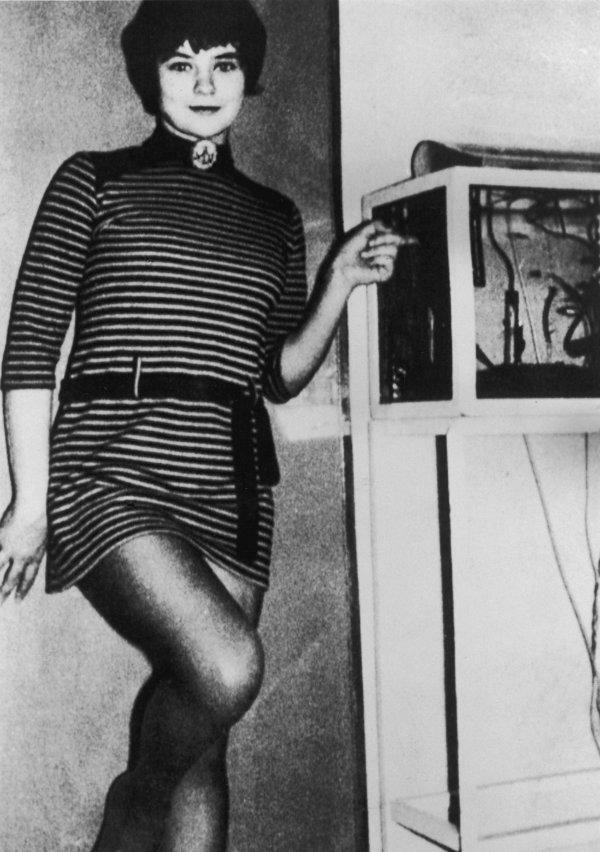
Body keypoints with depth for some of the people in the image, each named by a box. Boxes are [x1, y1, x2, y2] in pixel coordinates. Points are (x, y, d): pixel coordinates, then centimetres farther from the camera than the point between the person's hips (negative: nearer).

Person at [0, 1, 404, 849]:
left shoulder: (273, 216, 18)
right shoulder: (94, 182, 7)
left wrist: (341, 283, 3)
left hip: (231, 483, 4)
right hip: (114, 469, -4)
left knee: (203, 746, 2)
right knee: (229, 664, -25)